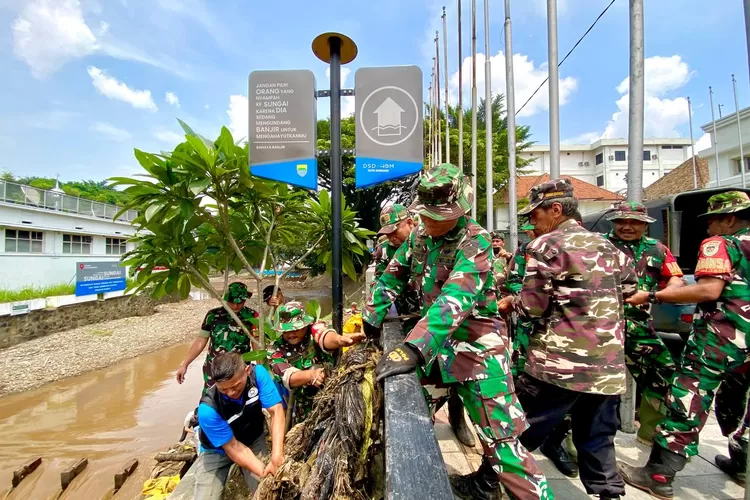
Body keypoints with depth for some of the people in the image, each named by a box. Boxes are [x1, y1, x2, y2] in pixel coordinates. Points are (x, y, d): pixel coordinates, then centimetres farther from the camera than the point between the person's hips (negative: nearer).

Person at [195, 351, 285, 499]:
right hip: (218, 450, -1)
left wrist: (276, 457, -38)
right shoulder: (208, 409, -33)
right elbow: (232, 447, -25)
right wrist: (264, 472, -31)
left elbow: (276, 411, -28)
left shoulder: (257, 373, -28)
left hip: (253, 440, 1)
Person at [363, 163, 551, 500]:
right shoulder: (419, 235, 2)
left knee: (500, 435, -6)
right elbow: (392, 277, 10)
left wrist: (413, 348, -43)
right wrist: (371, 320, 7)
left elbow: (454, 300, -35)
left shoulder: (475, 242, -21)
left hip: (476, 345, -7)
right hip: (439, 343, 8)